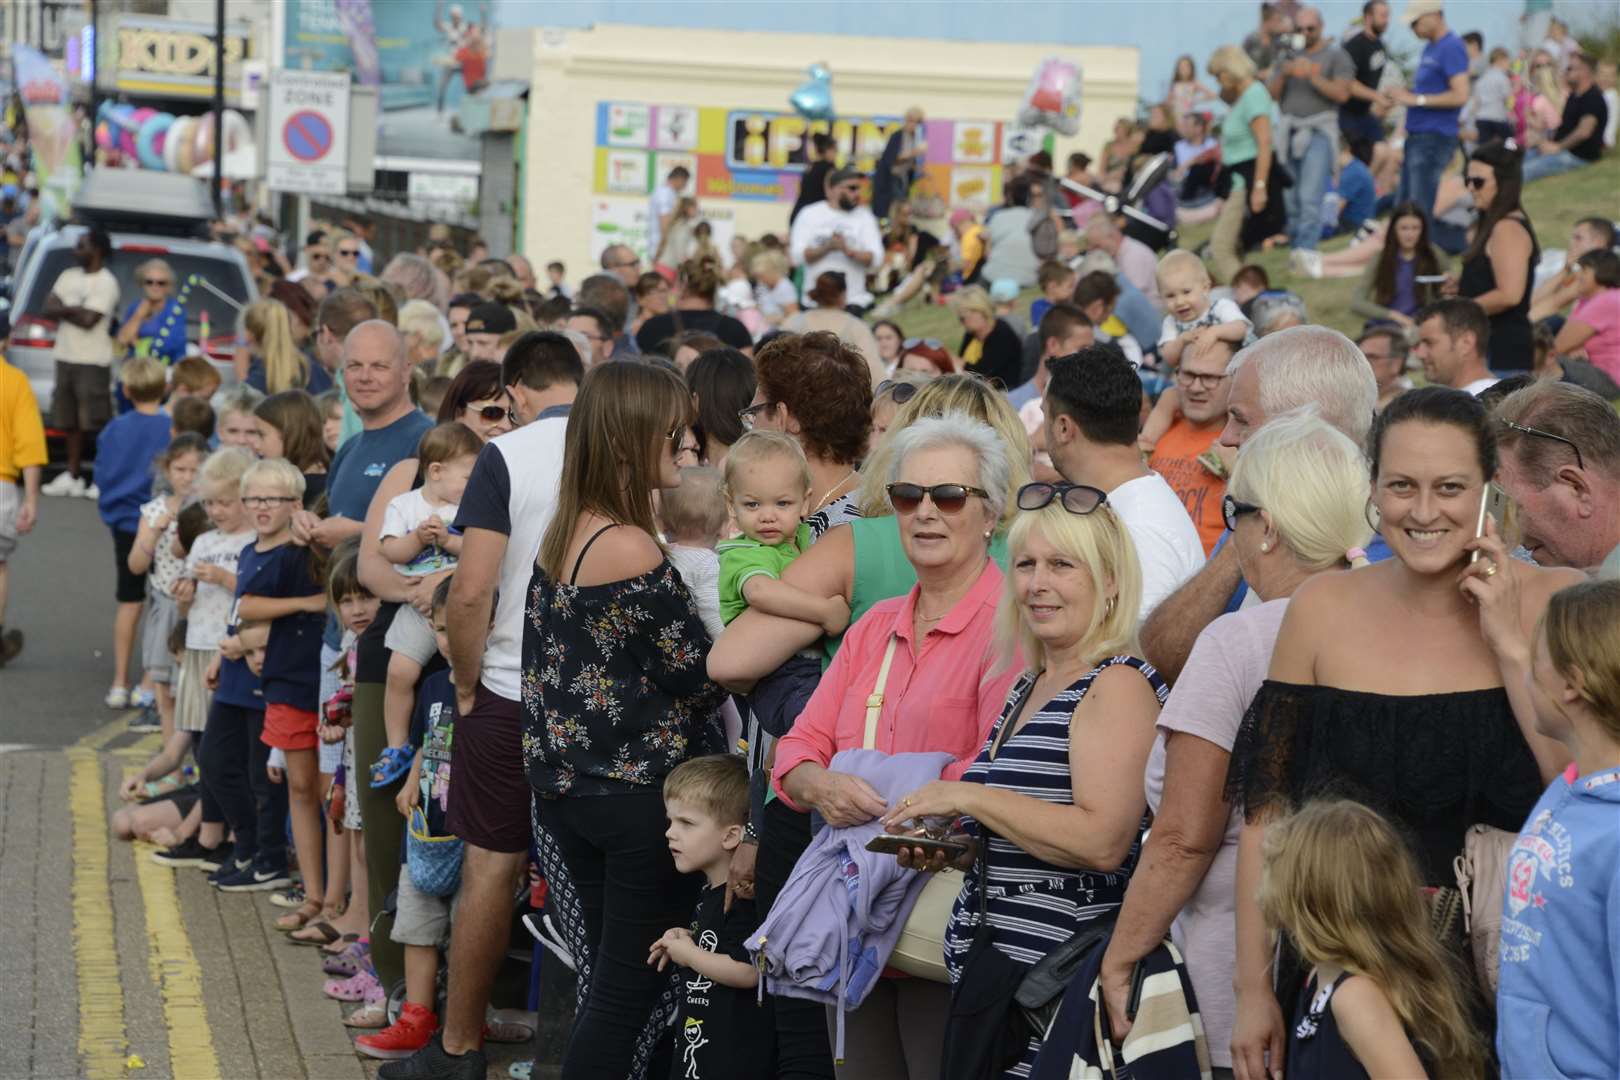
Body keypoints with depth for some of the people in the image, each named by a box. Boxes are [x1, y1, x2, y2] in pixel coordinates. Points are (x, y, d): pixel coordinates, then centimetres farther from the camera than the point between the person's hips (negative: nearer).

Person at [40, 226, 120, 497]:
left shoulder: (105, 282, -10)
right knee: (69, 421, 11)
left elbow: (88, 320, -19)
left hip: (92, 362, -7)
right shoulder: (68, 276, 13)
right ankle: (72, 475, 18)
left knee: (97, 422, -8)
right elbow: (46, 309, 5)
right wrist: (75, 309, -10)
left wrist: (62, 310, -5)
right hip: (65, 357, 7)